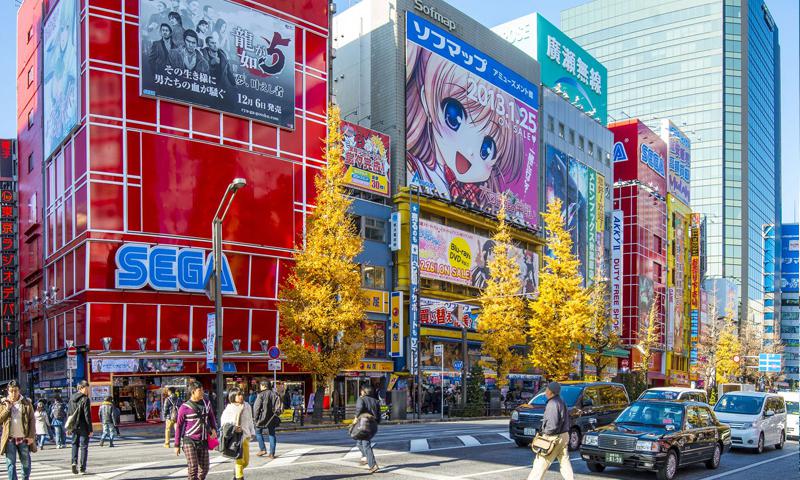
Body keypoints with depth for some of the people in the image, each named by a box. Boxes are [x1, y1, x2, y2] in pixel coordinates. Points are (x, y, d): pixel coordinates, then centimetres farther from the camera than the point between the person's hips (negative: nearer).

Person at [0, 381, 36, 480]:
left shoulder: (26, 403, 2)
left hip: (24, 439, 0)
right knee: (10, 463, -1)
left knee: (26, 463, 8)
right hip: (10, 439, 0)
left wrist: (31, 436, -5)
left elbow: (32, 420, 2)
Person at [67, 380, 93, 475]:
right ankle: (83, 468, 3)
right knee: (84, 446, 2)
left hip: (74, 427, 5)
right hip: (83, 427, -5)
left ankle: (74, 462, -3)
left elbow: (68, 414, 12)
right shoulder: (85, 399, -12)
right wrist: (90, 429, -10)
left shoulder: (72, 398, 8)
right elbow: (87, 416, -14)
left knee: (75, 444, 17)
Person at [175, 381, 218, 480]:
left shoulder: (206, 403, 7)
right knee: (193, 469, -11)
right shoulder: (185, 408, -8)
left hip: (203, 441, 5)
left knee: (204, 469, 8)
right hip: (189, 441, -5)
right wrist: (177, 445, -2)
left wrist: (213, 429, 2)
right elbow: (178, 426, -3)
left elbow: (211, 417, 21)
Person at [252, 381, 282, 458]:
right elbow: (280, 406, 9)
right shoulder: (275, 394, 7)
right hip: (272, 418, 5)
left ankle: (263, 449, 6)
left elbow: (256, 407, -10)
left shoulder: (261, 395, -10)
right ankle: (272, 453, 7)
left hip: (263, 417, -5)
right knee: (272, 434, 9)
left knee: (258, 432, 14)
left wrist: (256, 417, -2)